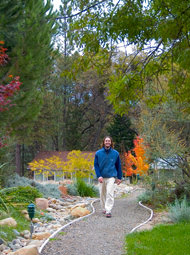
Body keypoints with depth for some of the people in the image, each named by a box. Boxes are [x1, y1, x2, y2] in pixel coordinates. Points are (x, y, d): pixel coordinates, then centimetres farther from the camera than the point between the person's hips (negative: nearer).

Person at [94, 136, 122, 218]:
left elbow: (118, 166, 8)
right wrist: (99, 176, -12)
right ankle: (104, 209, 28)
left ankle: (108, 211, -13)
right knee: (102, 194, 11)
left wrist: (119, 177, 8)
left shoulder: (115, 153, 1)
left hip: (111, 177, -2)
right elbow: (96, 165, 0)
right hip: (101, 177, 2)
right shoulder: (98, 153, -1)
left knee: (110, 193, -13)